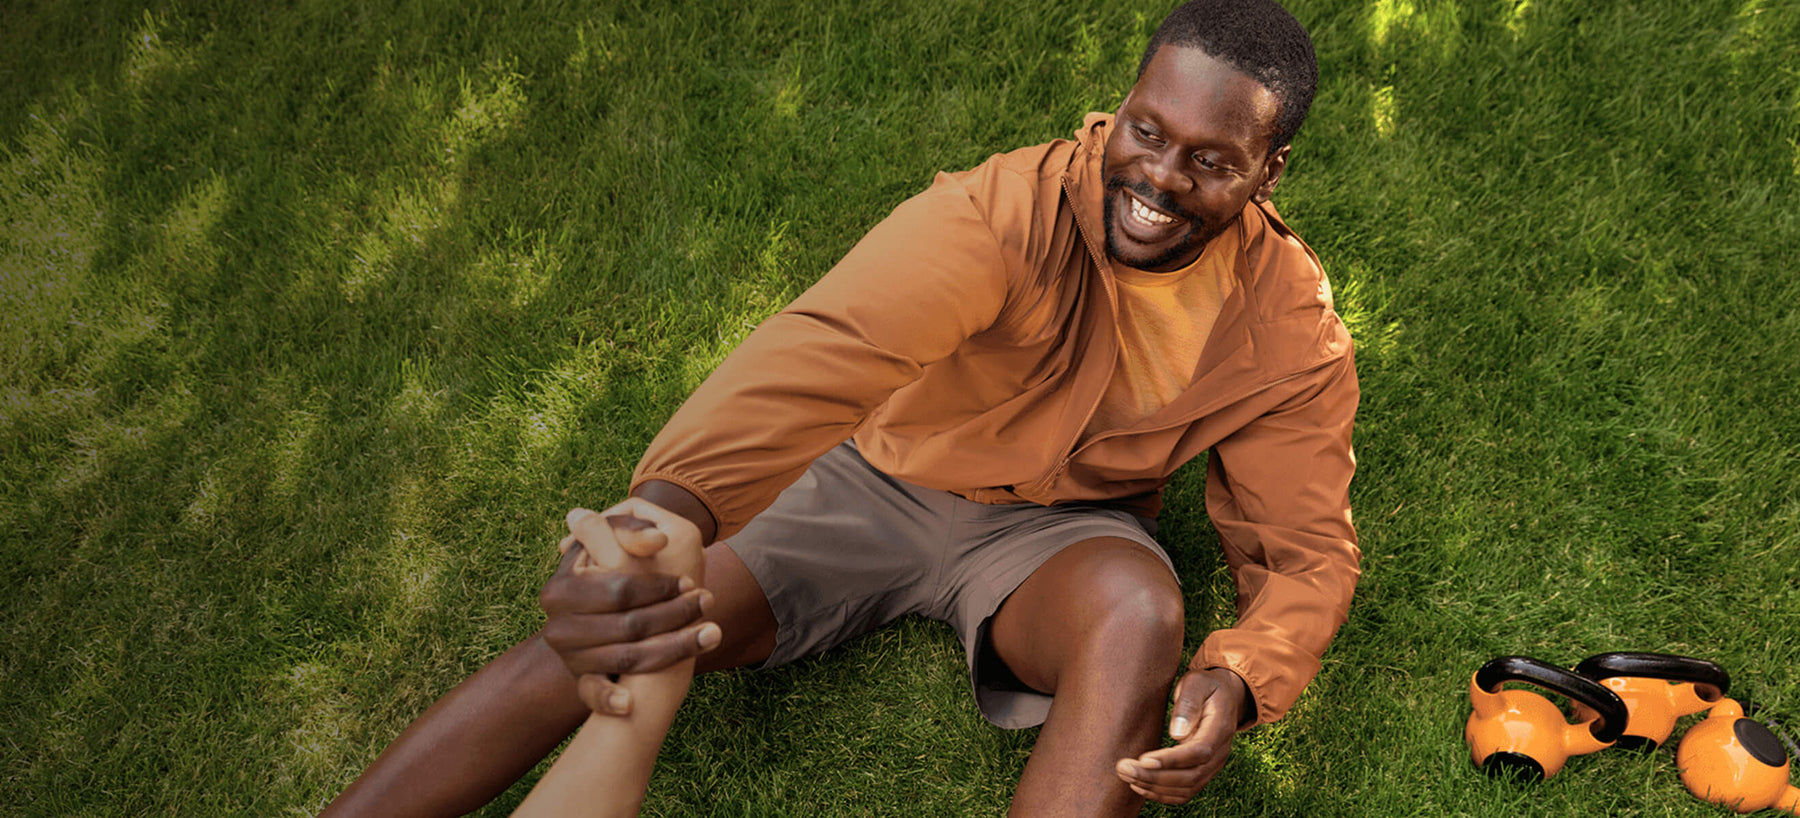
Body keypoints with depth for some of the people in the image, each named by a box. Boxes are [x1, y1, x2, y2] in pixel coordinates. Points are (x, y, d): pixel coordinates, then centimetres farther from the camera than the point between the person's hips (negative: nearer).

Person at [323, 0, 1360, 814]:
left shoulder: (1290, 324, -14)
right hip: (886, 475, -1)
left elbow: (1310, 548, -9)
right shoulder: (1011, 210, -26)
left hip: (1057, 525, 1)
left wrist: (1236, 683, -33)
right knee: (610, 635, -16)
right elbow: (829, 343, -44)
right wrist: (660, 520, -63)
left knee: (1139, 615, -35)